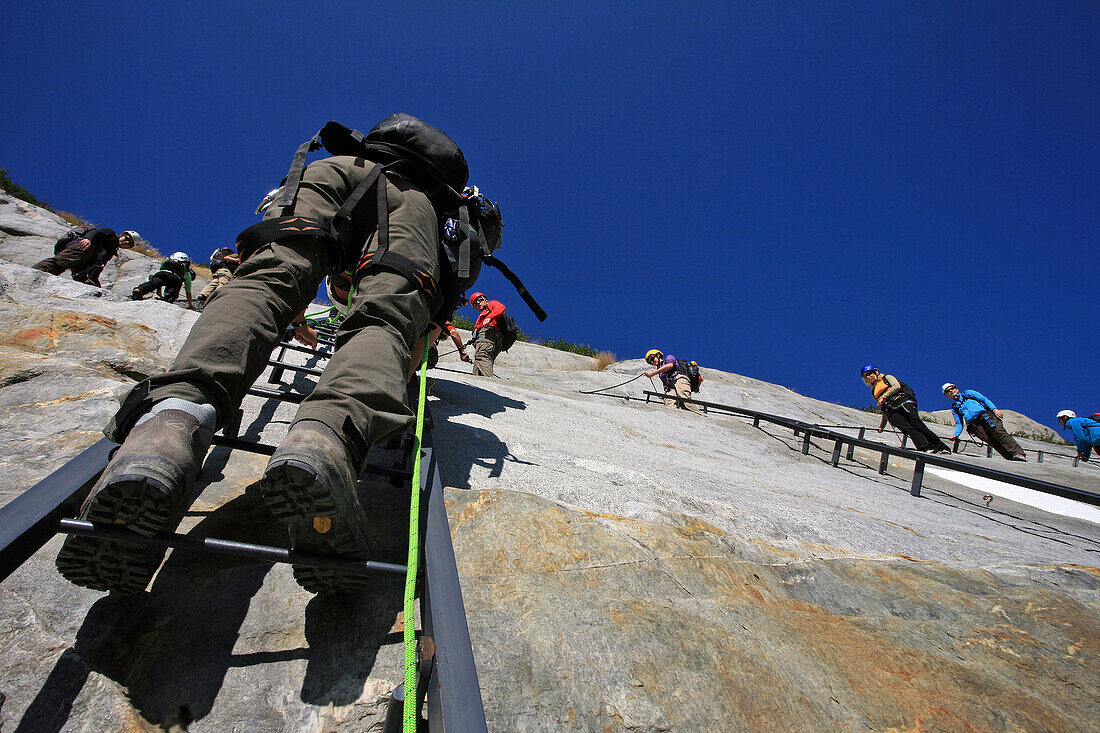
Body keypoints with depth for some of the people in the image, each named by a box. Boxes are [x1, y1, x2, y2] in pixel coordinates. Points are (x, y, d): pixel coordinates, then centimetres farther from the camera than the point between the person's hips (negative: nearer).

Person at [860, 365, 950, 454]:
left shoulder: (887, 378, 19)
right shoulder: (874, 392, 32)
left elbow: (897, 386, -2)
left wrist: (884, 397, -6)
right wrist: (881, 426, 28)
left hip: (901, 401, -4)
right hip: (890, 411, 4)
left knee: (916, 424, -20)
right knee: (907, 428, -21)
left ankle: (941, 447, -19)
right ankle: (927, 448, -36)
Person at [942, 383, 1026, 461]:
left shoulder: (967, 393, 22)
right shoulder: (954, 408, 26)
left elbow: (984, 399, 12)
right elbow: (959, 424, 20)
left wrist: (994, 409, -7)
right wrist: (956, 435, 1)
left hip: (986, 415, -1)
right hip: (975, 425, 1)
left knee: (999, 432, -26)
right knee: (993, 442, -21)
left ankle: (1018, 453, -34)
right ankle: (1011, 457, -29)